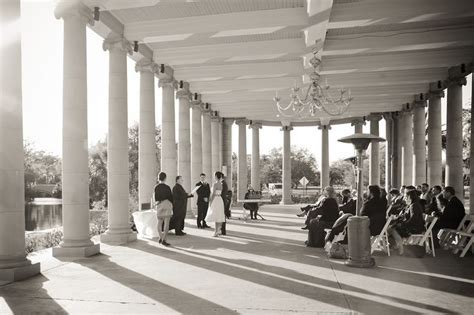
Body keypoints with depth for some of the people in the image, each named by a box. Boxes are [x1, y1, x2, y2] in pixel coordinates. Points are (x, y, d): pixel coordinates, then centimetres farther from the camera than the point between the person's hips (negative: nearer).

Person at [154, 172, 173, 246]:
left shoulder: (156, 187, 1)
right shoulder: (167, 187, -11)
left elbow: (155, 197, 7)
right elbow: (170, 197, -5)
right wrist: (172, 205, 11)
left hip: (158, 205, 5)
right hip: (166, 204, -5)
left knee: (160, 222, 18)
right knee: (166, 223, -3)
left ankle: (161, 238, 25)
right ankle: (164, 240, -7)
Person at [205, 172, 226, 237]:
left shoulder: (215, 184, -14)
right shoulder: (221, 184, 10)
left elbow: (213, 194, -16)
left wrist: (210, 202, -11)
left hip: (215, 200, -8)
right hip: (220, 200, 8)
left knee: (216, 216, -6)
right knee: (219, 216, 10)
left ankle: (216, 232, -6)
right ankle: (219, 231, 14)